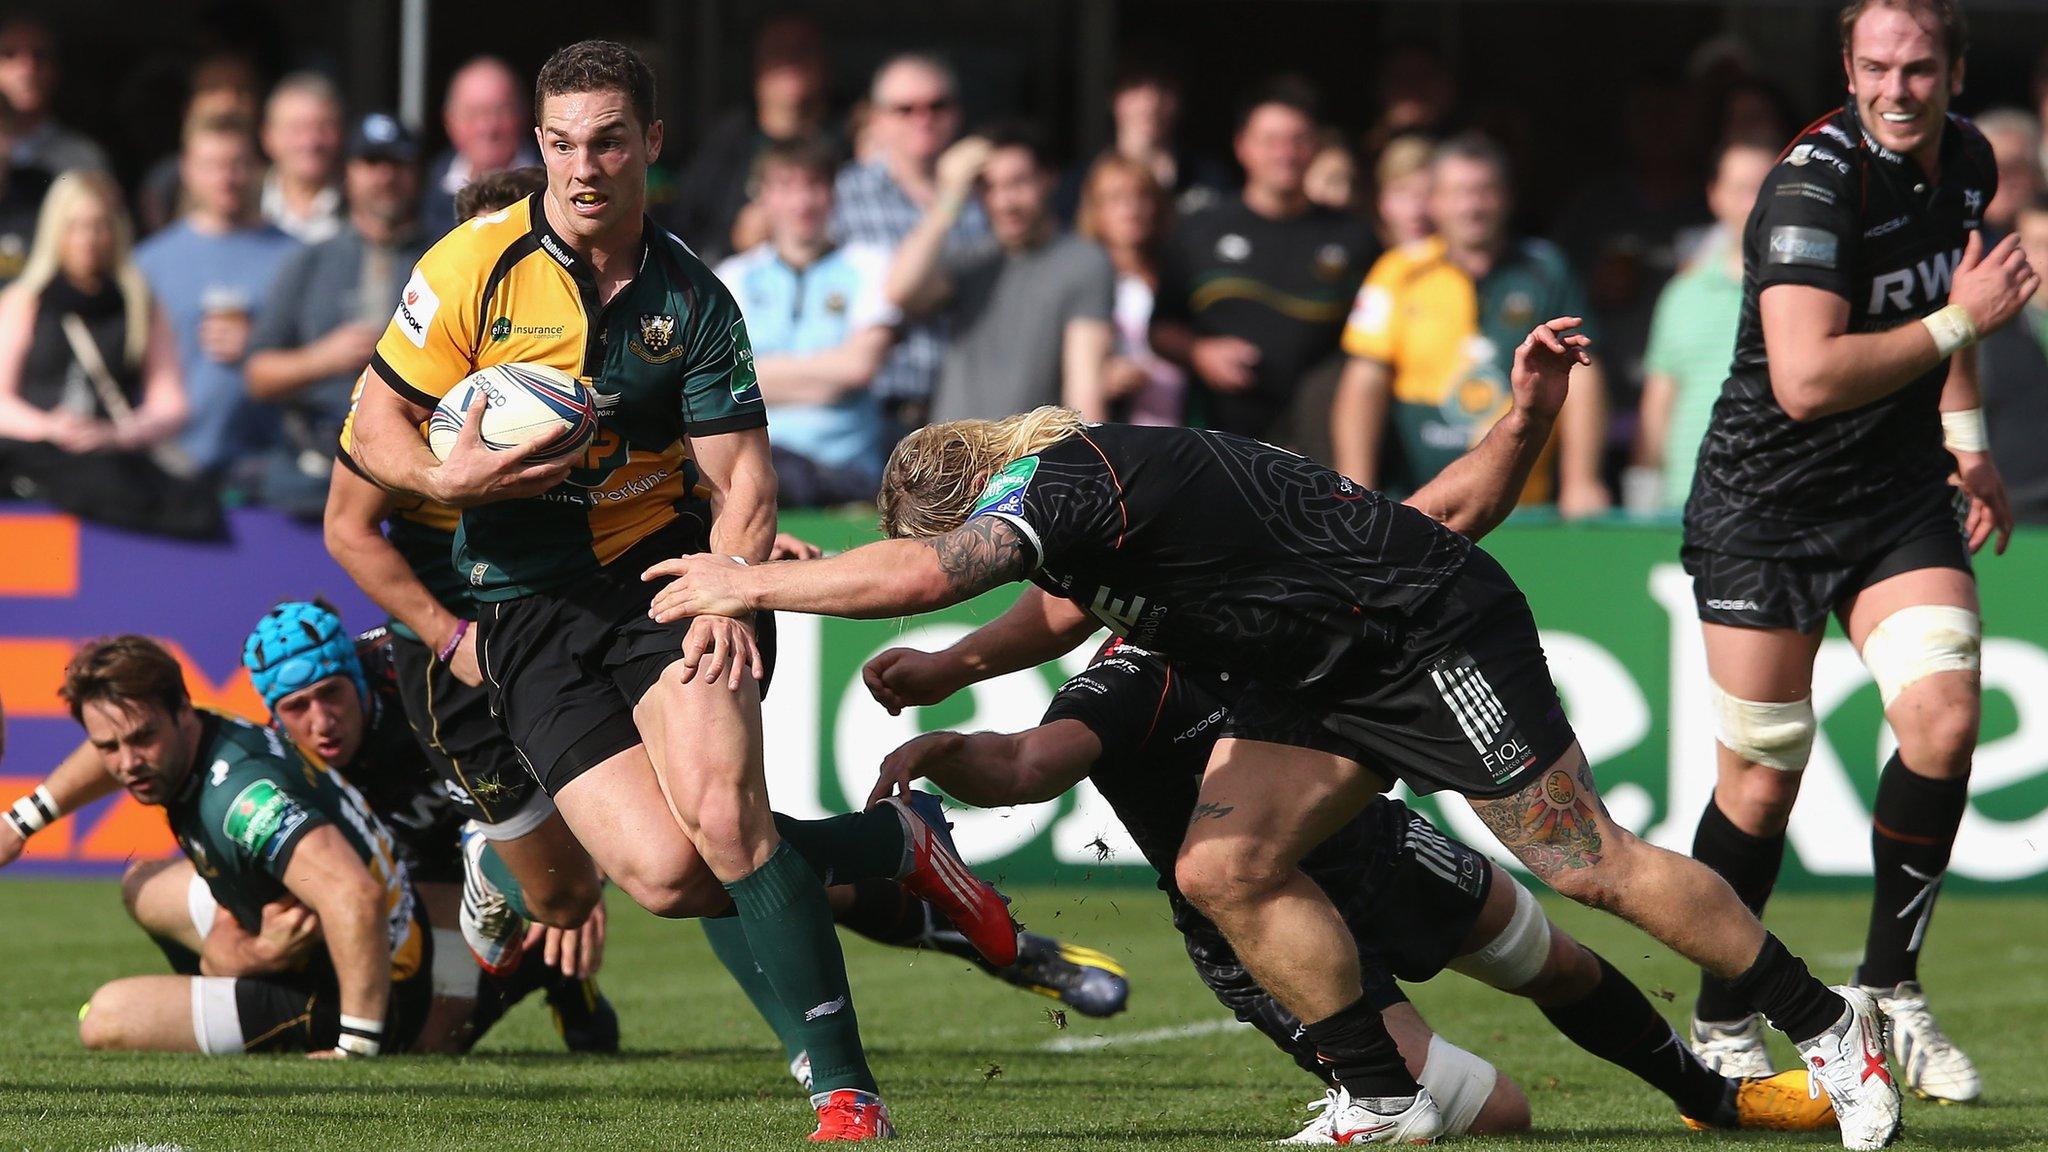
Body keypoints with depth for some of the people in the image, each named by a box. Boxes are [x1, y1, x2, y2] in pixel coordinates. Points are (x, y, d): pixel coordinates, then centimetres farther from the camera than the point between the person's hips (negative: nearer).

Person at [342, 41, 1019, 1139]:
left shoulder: (691, 299, -1)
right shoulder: (474, 266, -5)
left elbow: (742, 476, 0)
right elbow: (376, 427, 0)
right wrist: (450, 478, -21)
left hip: (663, 567, 0)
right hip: (527, 610, 0)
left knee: (723, 811, -26)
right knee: (666, 872, -16)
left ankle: (845, 1091, -19)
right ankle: (892, 848, 12)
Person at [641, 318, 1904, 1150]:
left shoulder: (1062, 477, -22)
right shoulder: (1086, 488, 9)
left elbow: (920, 574, -36)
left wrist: (755, 584, -27)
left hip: (1434, 632, -10)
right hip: (1327, 677, 10)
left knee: (1593, 865, -5)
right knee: (1225, 869, -4)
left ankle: (1827, 1023, 9)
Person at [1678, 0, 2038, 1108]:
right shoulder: (1814, 182, -22)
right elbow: (1806, 381, -33)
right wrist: (1959, 320, -26)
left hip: (1901, 498, 5)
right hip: (1765, 506, -5)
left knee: (1944, 717, -15)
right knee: (1763, 777, -2)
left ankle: (1889, 993, 0)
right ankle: (1721, 1027, 17)